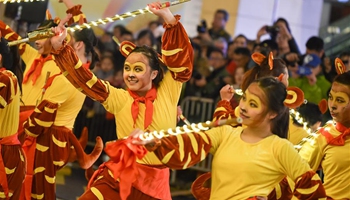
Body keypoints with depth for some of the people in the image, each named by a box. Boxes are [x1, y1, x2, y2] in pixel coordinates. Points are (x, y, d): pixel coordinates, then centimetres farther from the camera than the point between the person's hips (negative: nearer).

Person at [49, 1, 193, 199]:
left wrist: (169, 18, -16)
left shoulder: (168, 92, 1)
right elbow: (83, 78, 3)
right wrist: (60, 47, -7)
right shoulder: (118, 98, 5)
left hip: (155, 182, -1)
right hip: (117, 178, 1)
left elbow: (183, 60, -7)